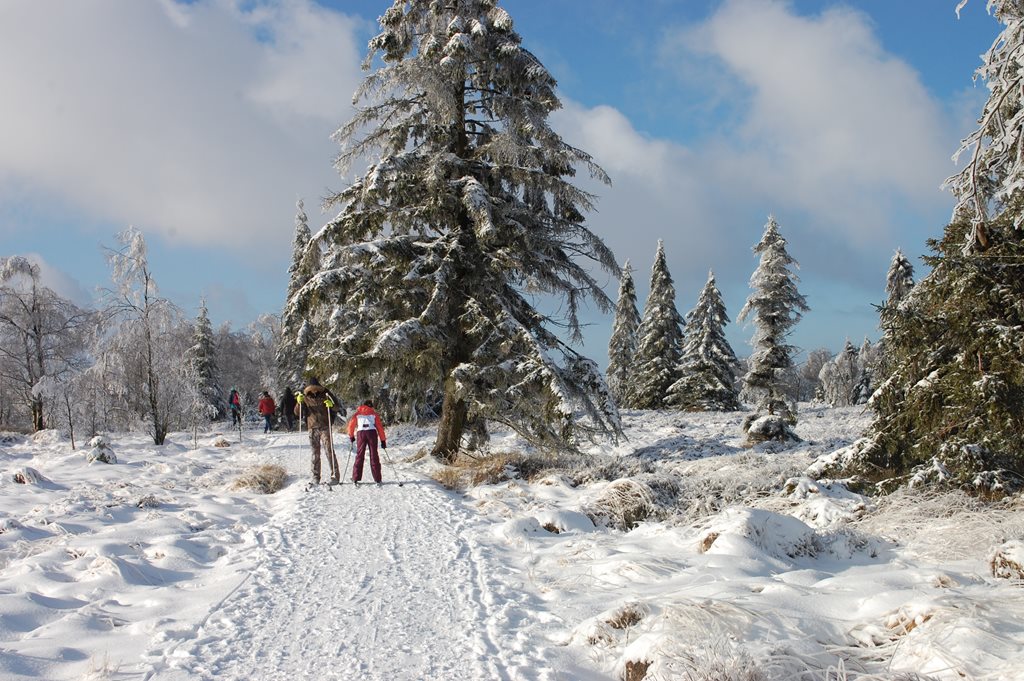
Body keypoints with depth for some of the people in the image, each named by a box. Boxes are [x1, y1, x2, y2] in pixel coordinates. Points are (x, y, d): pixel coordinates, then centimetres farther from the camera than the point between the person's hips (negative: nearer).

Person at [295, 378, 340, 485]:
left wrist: (331, 404, -19)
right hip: (313, 429, 2)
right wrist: (299, 402, -15)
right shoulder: (305, 399, 8)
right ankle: (316, 477, 9)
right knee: (315, 454, 4)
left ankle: (335, 475, -9)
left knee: (329, 451, -9)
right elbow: (297, 413, 3)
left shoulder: (324, 396, 6)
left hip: (325, 427, -2)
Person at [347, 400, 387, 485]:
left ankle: (356, 478, 1)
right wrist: (383, 440, 11)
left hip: (361, 433, 0)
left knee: (359, 455, 5)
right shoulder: (374, 414, 18)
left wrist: (351, 436, 23)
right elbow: (380, 427, 11)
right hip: (372, 432, 0)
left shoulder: (357, 413, 19)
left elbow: (351, 424, 12)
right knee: (374, 455, 3)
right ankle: (377, 479, 1)